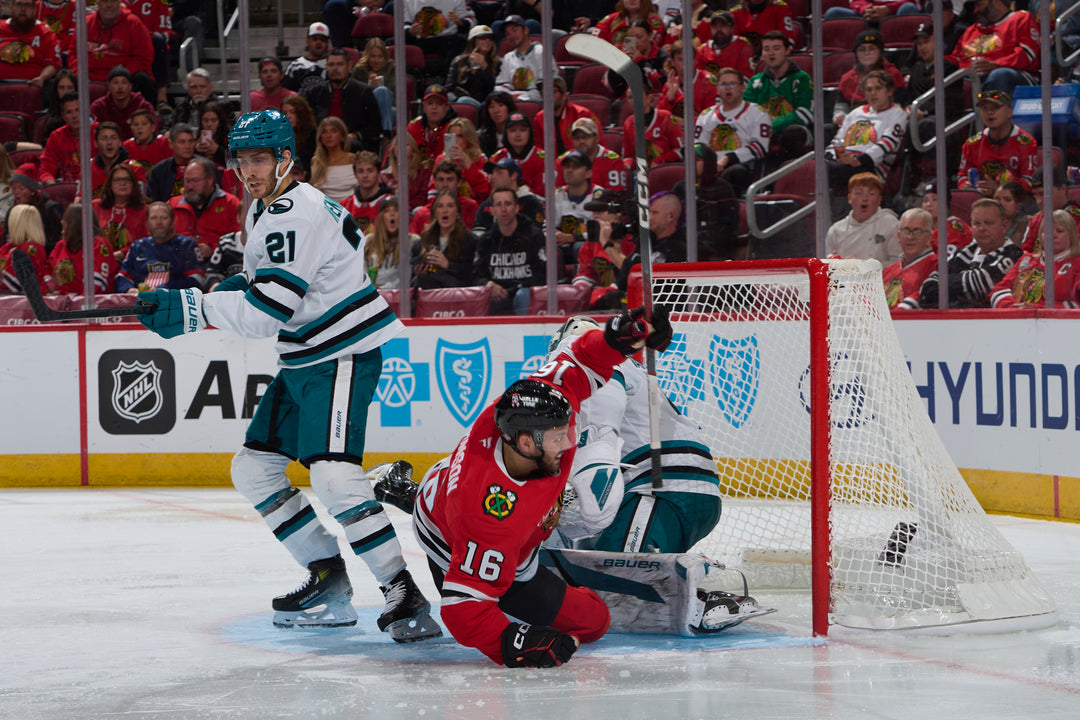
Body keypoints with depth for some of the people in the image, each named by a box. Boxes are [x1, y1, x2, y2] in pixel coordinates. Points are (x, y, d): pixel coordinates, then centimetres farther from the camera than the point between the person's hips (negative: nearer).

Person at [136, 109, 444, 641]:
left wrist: (194, 309, -25)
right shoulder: (263, 211, 13)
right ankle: (328, 578, 16)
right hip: (301, 361, 11)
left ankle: (403, 593, -21)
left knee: (332, 475, -25)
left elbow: (267, 312, -27)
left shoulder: (296, 215, -20)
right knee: (252, 469, 11)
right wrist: (240, 282, 10)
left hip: (342, 356, -11)